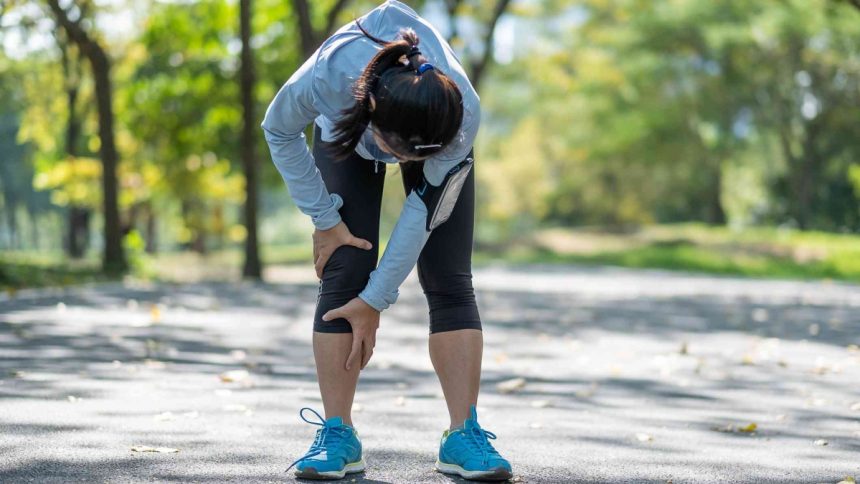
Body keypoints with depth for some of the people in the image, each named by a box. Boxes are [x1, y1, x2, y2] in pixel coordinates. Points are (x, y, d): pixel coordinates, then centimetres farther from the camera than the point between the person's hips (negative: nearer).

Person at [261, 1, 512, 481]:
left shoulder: (465, 114, -41)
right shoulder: (330, 75, -43)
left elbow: (425, 211, -28)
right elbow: (279, 131, -19)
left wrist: (376, 301, -24)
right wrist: (325, 220, -18)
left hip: (437, 134, 0)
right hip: (345, 132, 0)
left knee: (450, 282, -12)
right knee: (344, 276, -12)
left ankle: (464, 436, -10)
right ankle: (337, 434, -7)